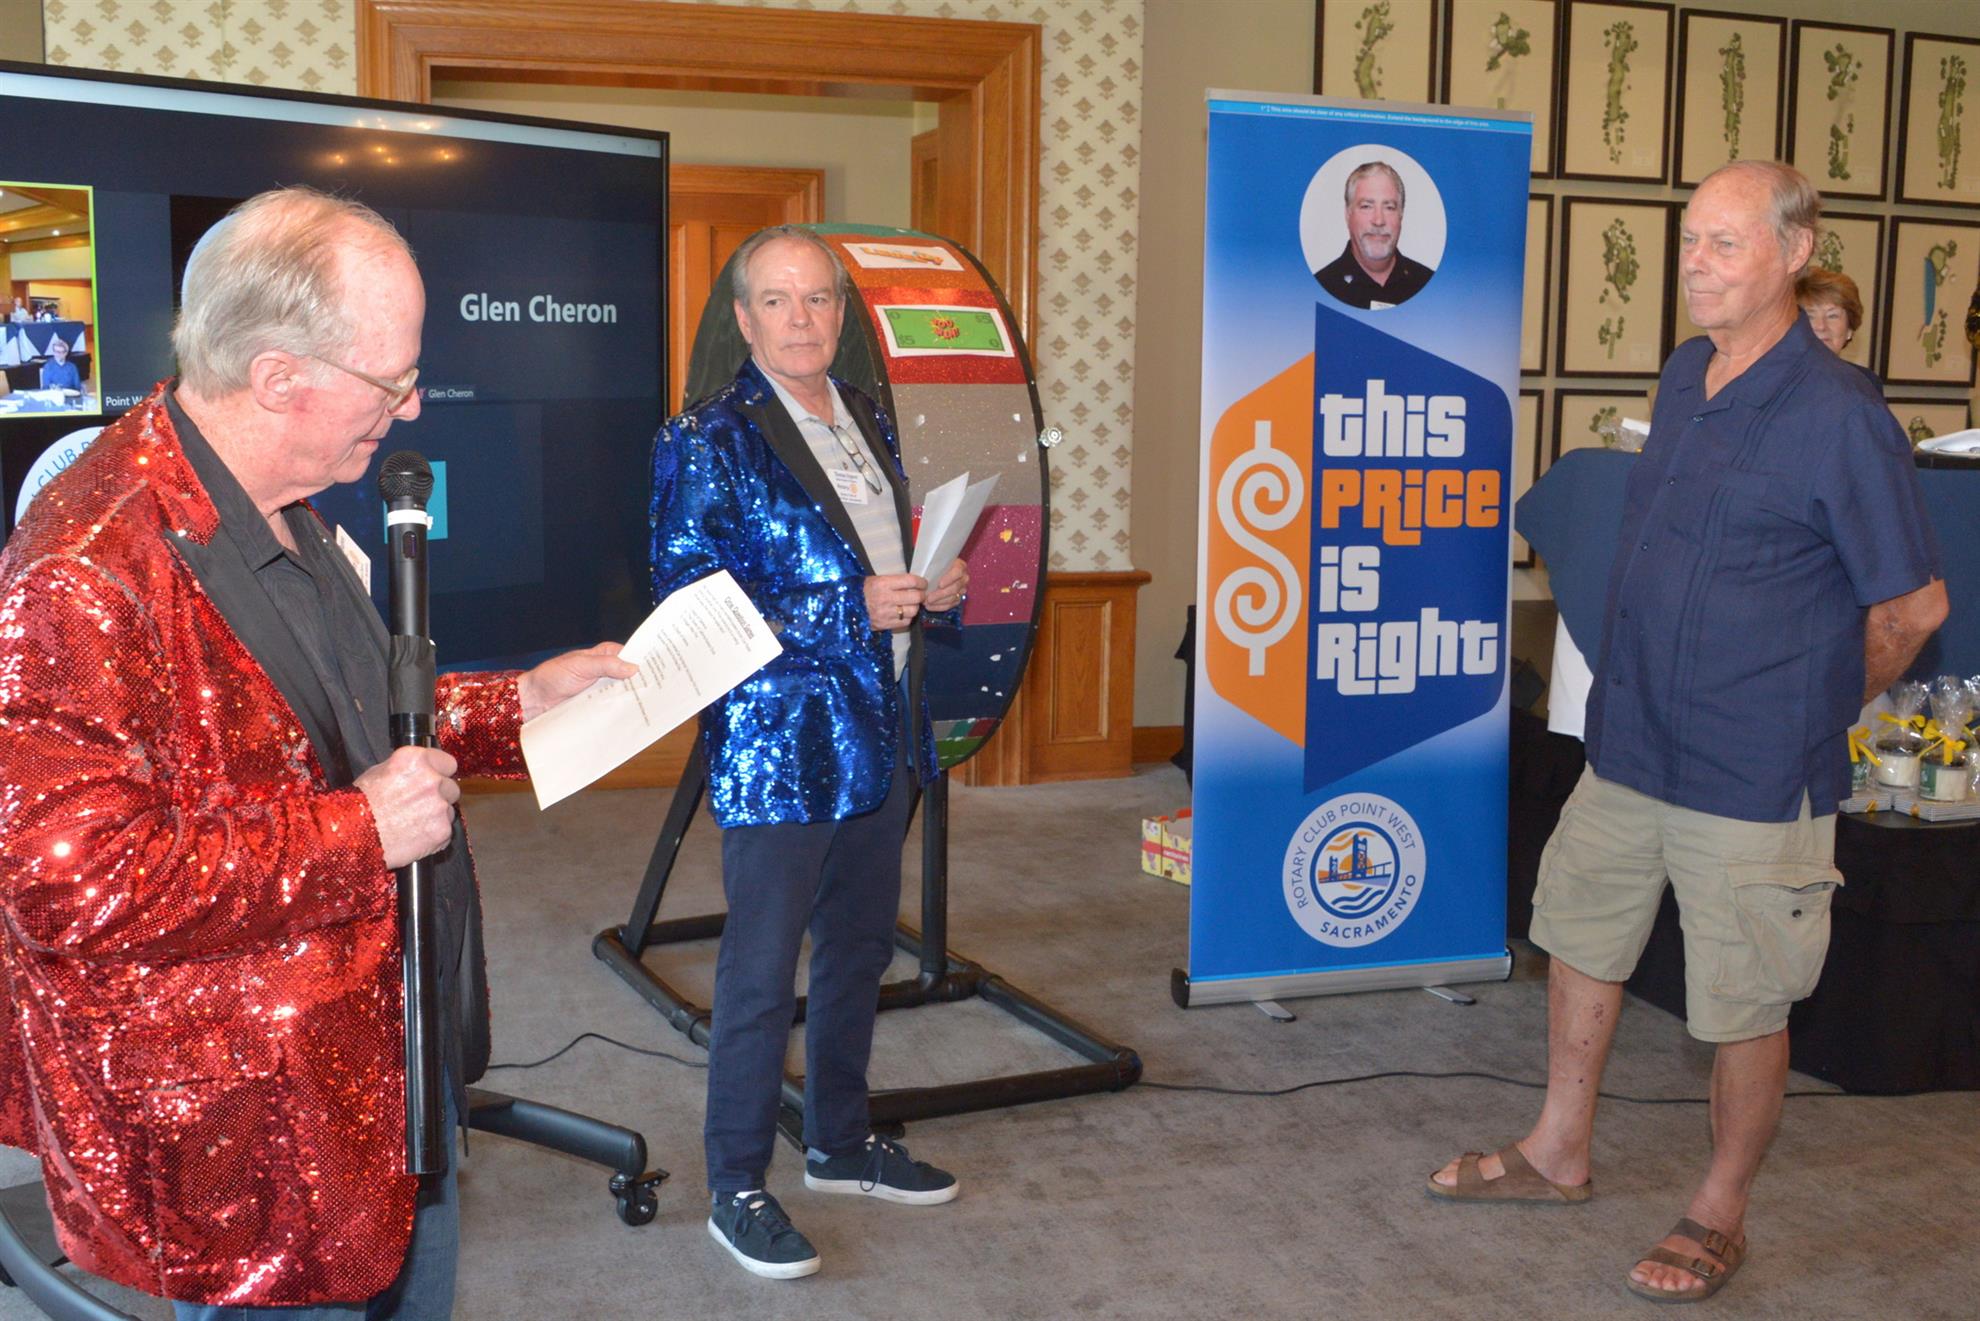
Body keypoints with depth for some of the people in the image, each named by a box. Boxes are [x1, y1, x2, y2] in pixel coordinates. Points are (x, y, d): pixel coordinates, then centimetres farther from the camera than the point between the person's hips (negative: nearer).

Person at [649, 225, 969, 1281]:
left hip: (879, 733, 8)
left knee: (859, 951, 18)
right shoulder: (709, 440, -11)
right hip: (777, 747, -8)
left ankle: (840, 1143, 36)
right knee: (761, 974, 1)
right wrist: (849, 608, -22)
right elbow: (689, 598, -18)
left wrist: (929, 587, 1)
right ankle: (736, 1189, 16)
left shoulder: (867, 421, 12)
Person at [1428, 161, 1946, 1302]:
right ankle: (1561, 1153, 38)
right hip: (1630, 744, 8)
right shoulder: (1685, 376, 6)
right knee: (1583, 937, 19)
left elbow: (1915, 605, -9)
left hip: (1753, 776, -8)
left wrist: (1815, 708, 2)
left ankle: (1721, 1214, 26)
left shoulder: (1840, 415, -17)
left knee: (1747, 1005, 6)